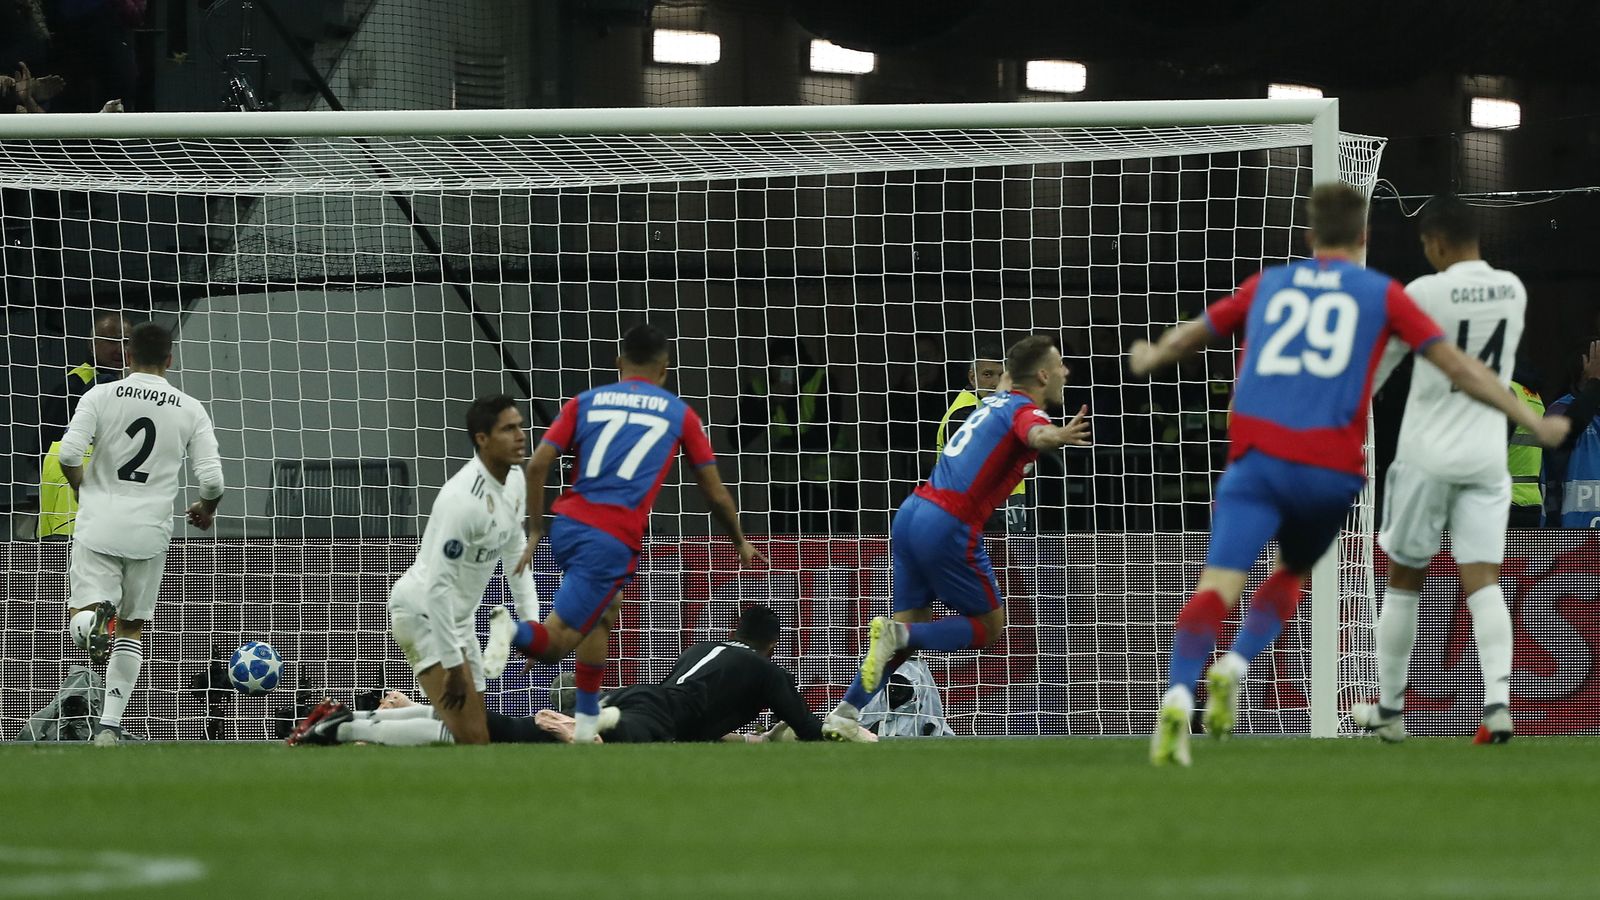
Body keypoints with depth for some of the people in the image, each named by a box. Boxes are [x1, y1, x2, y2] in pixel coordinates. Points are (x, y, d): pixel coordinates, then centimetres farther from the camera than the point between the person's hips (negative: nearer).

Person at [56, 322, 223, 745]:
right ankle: (110, 725, 8)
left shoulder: (101, 396, -1)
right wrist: (206, 510, 19)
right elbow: (212, 479, -4)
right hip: (150, 531, 1)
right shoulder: (190, 409, 1)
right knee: (132, 627, 14)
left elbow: (68, 455, -10)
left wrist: (84, 488, 12)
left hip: (98, 522, -1)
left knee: (81, 615, 2)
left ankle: (95, 618, -36)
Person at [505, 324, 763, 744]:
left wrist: (535, 532, 10)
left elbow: (537, 465, 4)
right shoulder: (679, 414, 11)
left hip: (566, 526, 4)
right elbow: (715, 492, 14)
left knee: (605, 610, 29)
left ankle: (588, 717, 26)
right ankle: (513, 633, -38)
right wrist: (741, 542, 29)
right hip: (615, 539, -4)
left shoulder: (585, 402, 14)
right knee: (556, 641, -6)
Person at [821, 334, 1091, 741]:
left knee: (909, 623, 15)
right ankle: (900, 635, -13)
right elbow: (1034, 433, -35)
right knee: (989, 626, 6)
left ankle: (844, 716, 9)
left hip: (911, 512, 8)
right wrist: (1056, 436, -55)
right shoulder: (1025, 410, -8)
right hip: (949, 525, -8)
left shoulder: (997, 399, 17)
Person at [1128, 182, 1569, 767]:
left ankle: (1179, 696, -35)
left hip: (1257, 456, 0)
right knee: (1291, 574, 24)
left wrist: (1151, 357, 54)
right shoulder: (1380, 294, 11)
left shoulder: (1268, 285, 18)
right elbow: (1459, 367, 8)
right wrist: (1533, 422, 15)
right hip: (1332, 467, 0)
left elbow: (1189, 337, 32)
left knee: (1217, 586, -11)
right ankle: (1233, 671, 0)